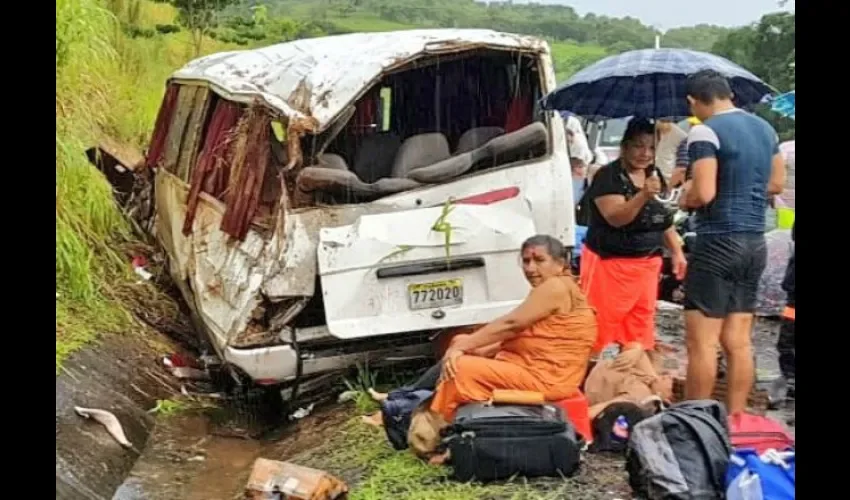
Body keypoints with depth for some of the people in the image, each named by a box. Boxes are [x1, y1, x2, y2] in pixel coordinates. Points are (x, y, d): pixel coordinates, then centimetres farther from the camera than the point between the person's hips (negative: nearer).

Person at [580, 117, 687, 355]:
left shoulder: (655, 176, 11)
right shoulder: (608, 176, -12)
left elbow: (664, 220, 21)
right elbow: (615, 217, -25)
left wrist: (677, 252, 11)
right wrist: (643, 196, -39)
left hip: (647, 265, 7)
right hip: (610, 264, -7)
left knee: (639, 330, 11)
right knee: (598, 327, -8)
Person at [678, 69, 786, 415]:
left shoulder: (705, 132, -13)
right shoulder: (765, 128, 12)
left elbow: (703, 194, -20)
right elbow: (776, 183, 20)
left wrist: (685, 198, 0)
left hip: (718, 242, -8)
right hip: (755, 243, 8)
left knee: (701, 342, -2)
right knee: (738, 341, 11)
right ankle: (735, 420, 17)